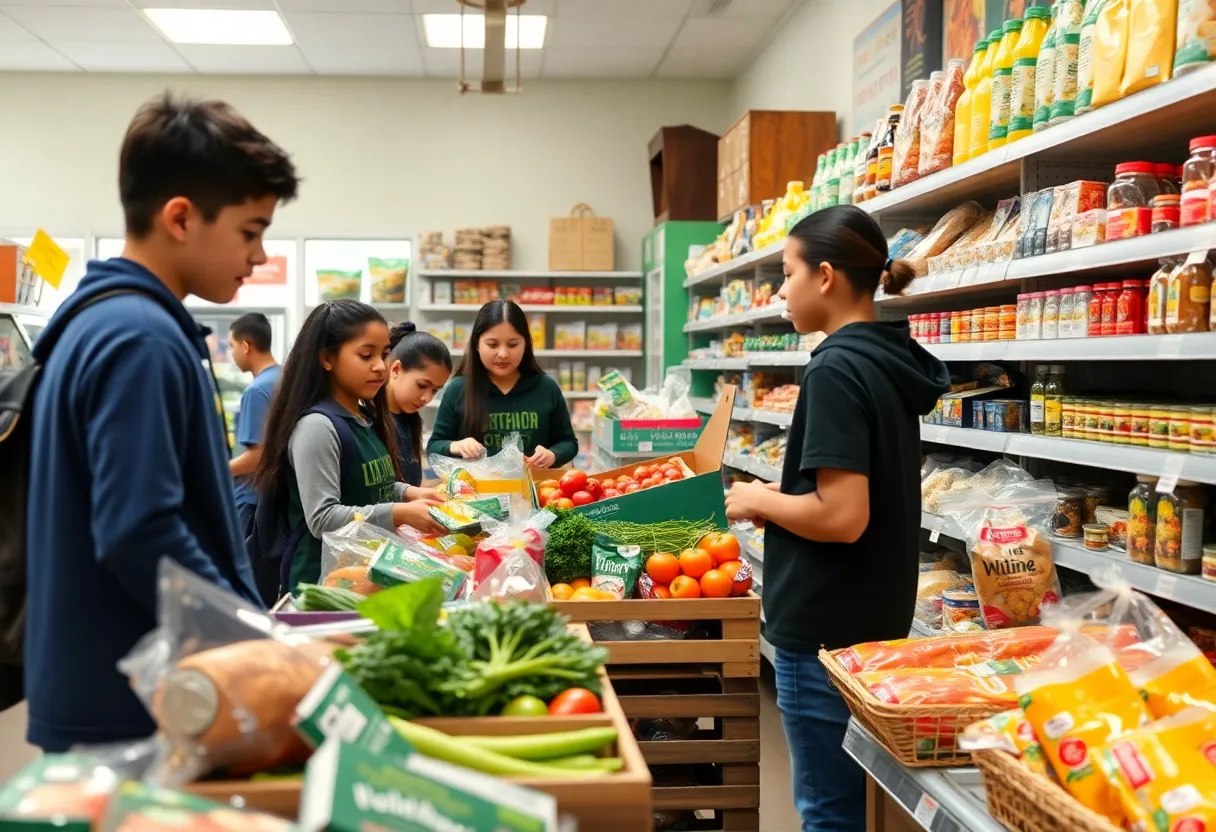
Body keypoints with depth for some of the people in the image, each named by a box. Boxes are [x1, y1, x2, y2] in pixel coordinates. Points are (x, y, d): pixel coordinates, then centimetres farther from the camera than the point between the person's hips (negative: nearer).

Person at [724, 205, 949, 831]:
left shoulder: (836, 369, -19)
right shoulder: (891, 364, 8)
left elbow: (841, 517, -26)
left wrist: (759, 501, -11)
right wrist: (785, 495, 11)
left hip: (828, 629, -9)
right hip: (876, 619, 9)